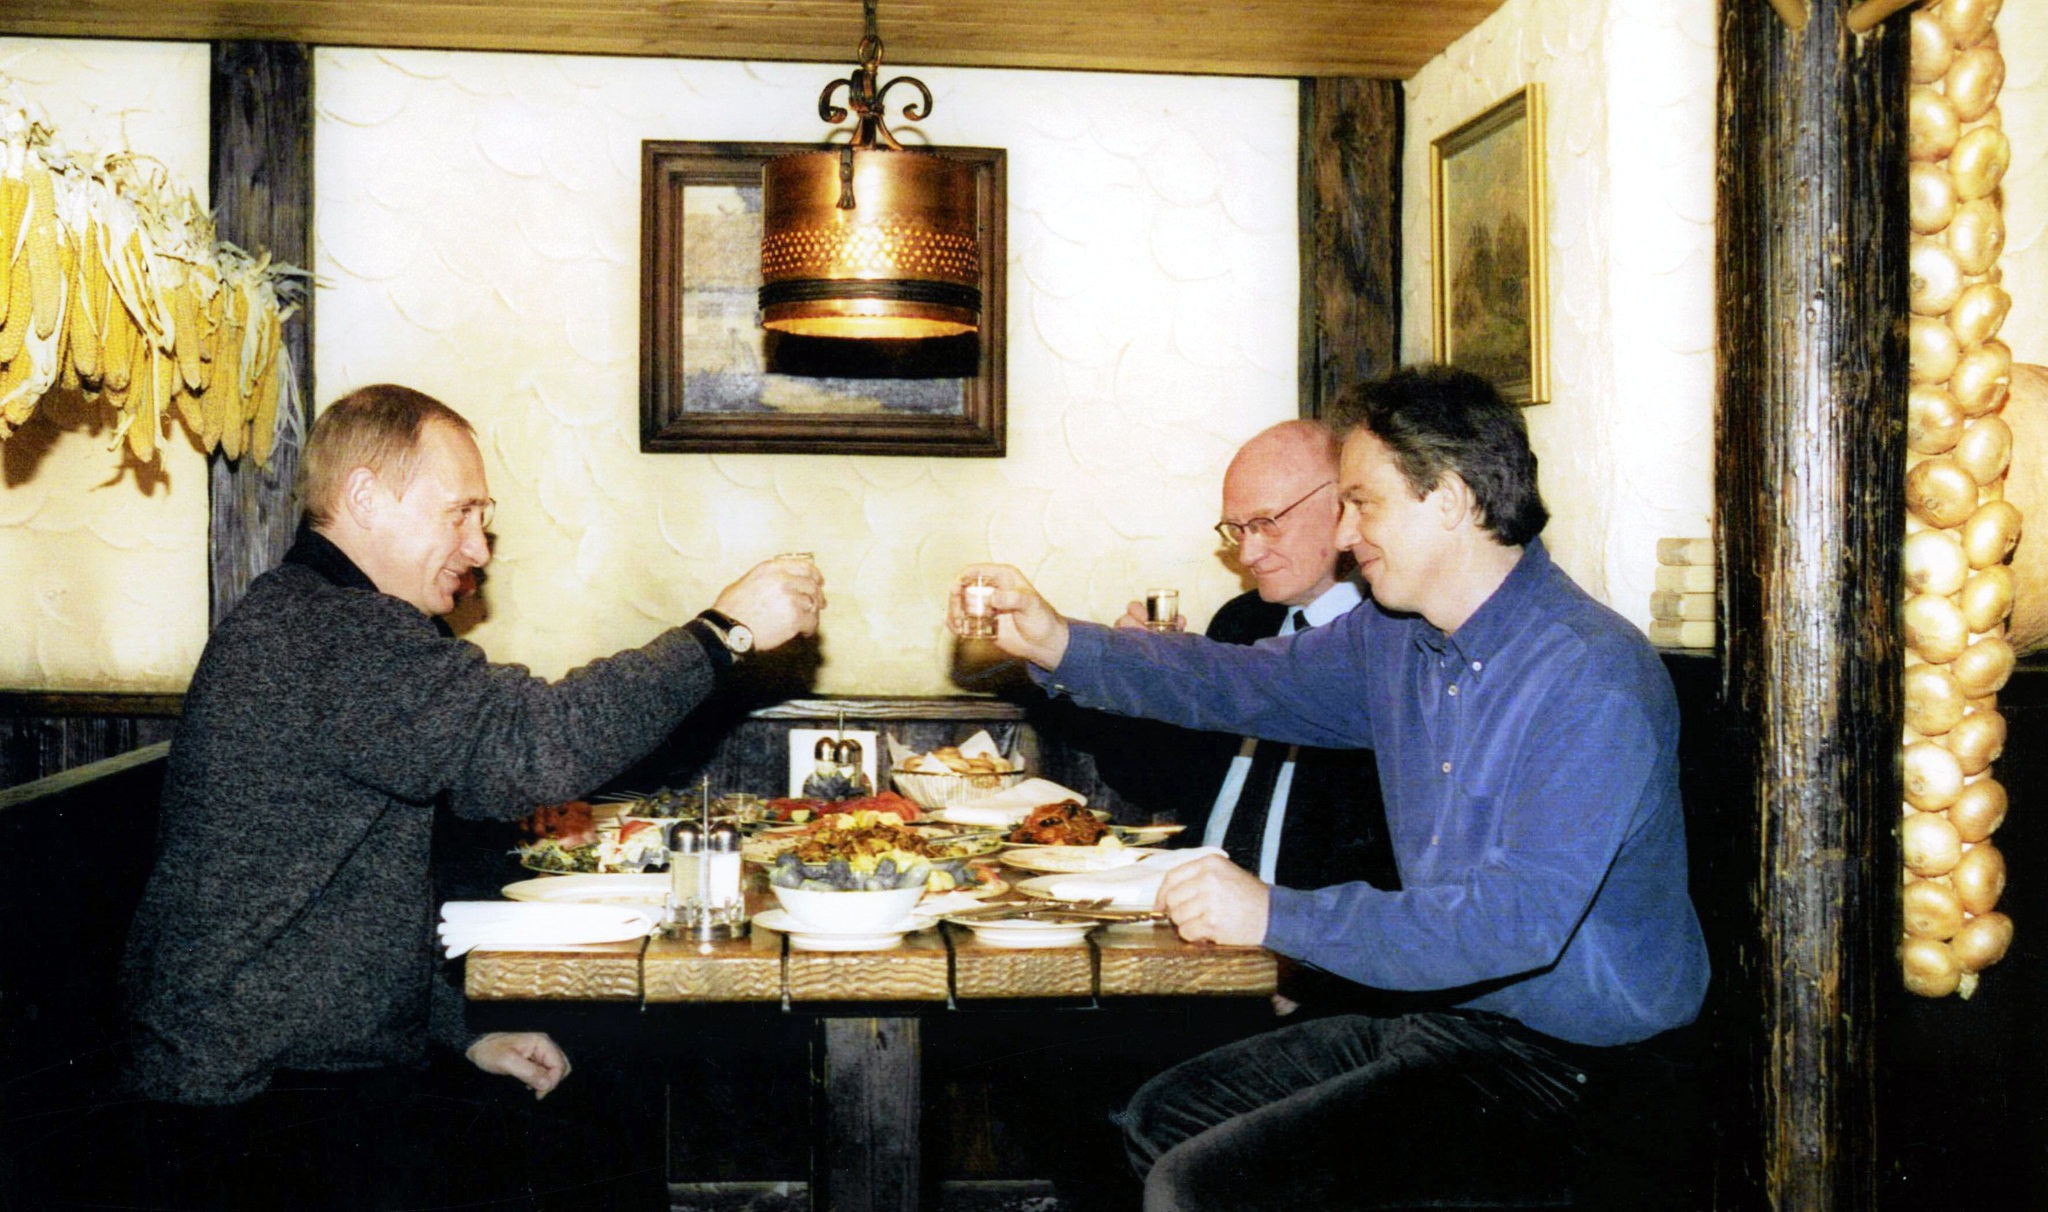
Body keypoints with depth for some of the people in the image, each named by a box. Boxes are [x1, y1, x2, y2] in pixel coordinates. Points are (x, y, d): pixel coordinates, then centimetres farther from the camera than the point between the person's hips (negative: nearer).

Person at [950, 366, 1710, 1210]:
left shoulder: (1594, 676, -22)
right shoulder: (1396, 637, 5)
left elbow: (1519, 919, -30)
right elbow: (1244, 684, 16)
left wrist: (1277, 915, -29)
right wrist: (1059, 645, 4)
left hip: (1573, 1069, -8)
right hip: (1448, 1013, 9)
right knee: (1161, 1121, 12)